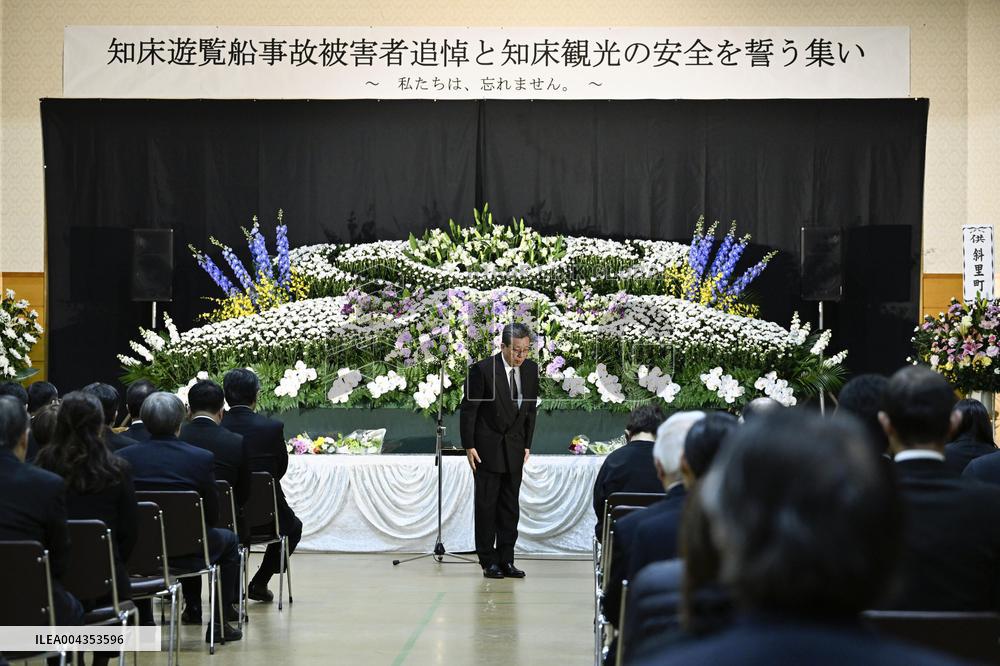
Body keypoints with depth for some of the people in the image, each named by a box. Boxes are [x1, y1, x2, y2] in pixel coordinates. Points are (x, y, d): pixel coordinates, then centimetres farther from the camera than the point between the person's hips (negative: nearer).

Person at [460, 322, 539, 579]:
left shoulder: (531, 369, 2)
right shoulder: (482, 370, -14)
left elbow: (531, 408, 11)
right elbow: (468, 409, -9)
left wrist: (527, 444, 8)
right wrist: (469, 446, -11)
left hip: (514, 449, 5)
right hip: (487, 448, -5)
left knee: (510, 506, 5)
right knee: (486, 505, 0)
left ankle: (506, 560, 10)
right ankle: (488, 561, 6)